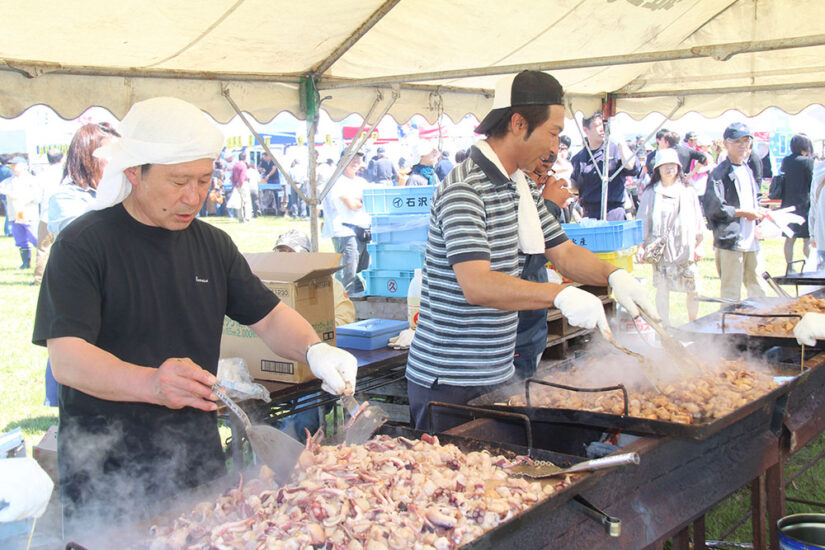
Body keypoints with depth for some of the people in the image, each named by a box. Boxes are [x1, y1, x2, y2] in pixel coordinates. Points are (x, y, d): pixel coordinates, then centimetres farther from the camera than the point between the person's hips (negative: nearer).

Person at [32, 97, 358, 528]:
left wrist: (313, 350, -14)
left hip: (198, 461, 6)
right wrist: (154, 383, -39)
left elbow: (269, 316, 9)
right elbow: (66, 358, -21)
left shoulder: (213, 245, 7)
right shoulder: (83, 245, -12)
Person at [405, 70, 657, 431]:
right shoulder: (463, 190, -19)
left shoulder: (522, 187, 12)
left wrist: (613, 275, -1)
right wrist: (560, 295, -38)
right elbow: (477, 286, -29)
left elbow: (563, 252, 18)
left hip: (498, 374, 9)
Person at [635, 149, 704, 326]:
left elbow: (697, 220, 12)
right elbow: (643, 222, 3)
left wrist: (698, 246, 10)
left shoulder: (688, 192, 8)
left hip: (685, 249, 1)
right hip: (660, 250, -1)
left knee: (693, 290, 2)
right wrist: (640, 246, -5)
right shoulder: (650, 193, 4)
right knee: (662, 289, 1)